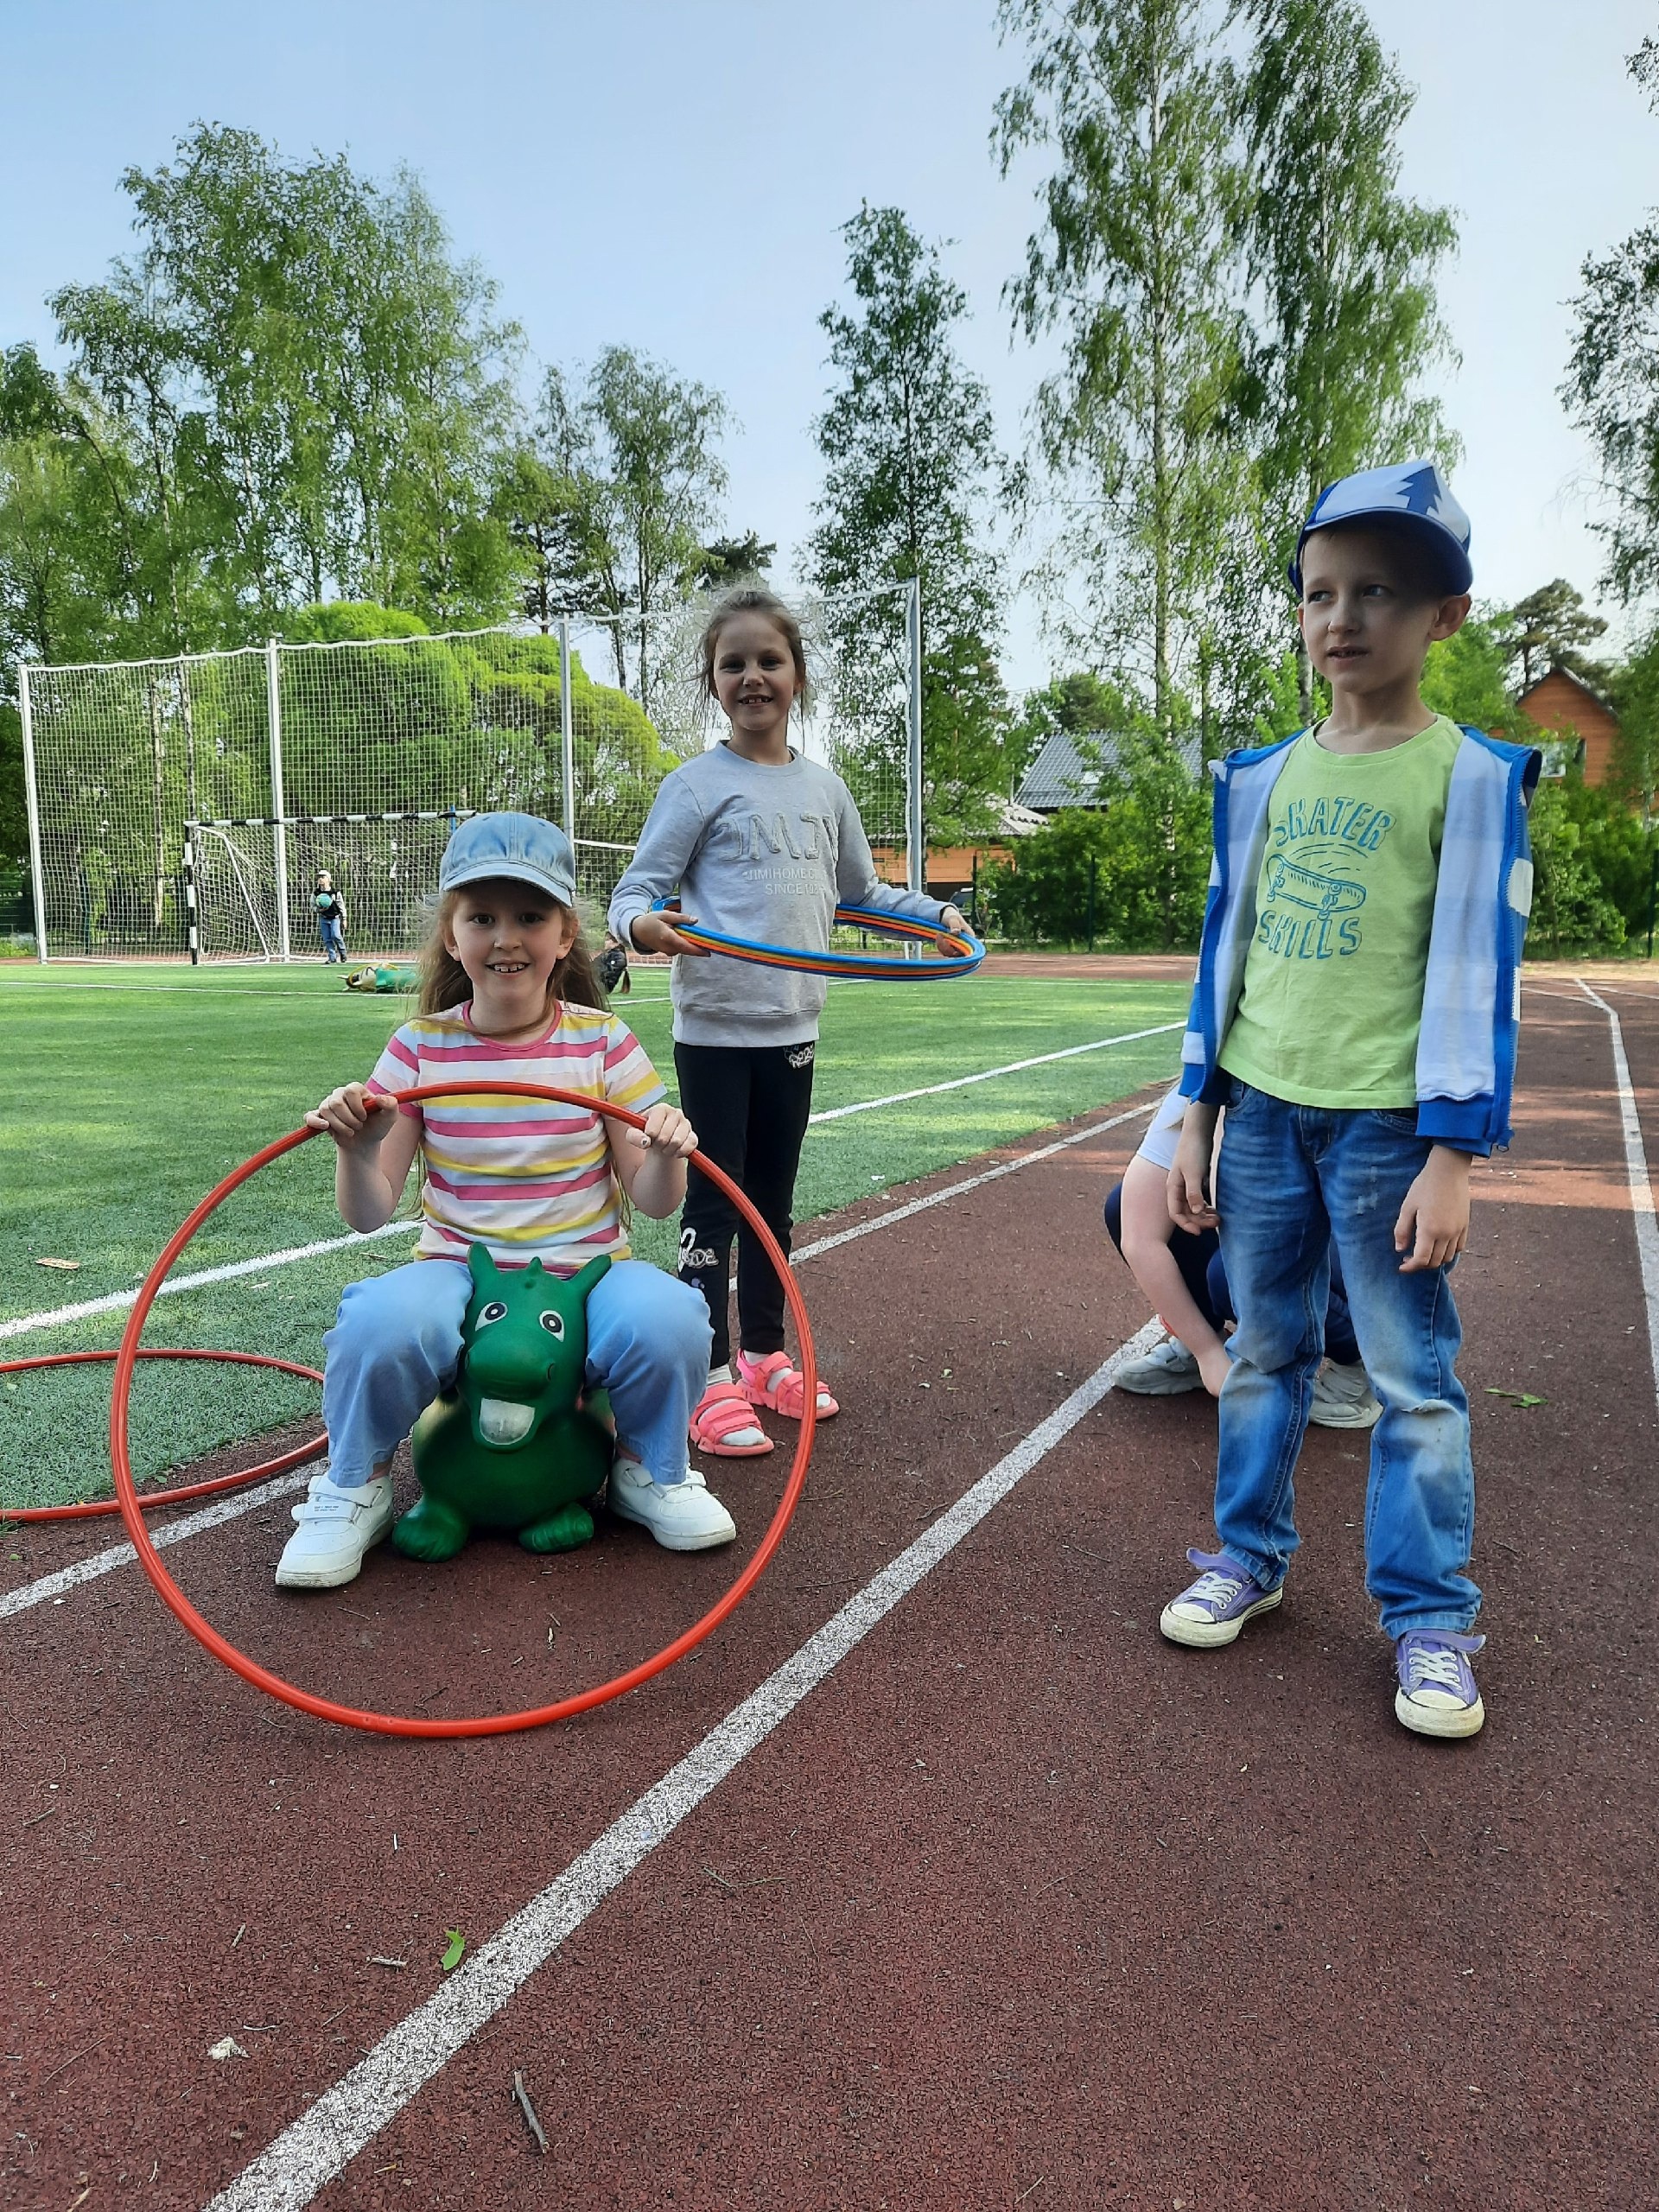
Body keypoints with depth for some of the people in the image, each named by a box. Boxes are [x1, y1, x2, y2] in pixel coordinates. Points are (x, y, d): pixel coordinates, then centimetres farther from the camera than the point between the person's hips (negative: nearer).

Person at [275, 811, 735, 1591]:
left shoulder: (602, 1041, -2)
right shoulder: (420, 1047, -1)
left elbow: (652, 1202, 0)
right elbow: (370, 1213, -2)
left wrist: (665, 1157, -23)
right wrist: (355, 1152, -23)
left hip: (586, 1271, 0)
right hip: (457, 1271, 0)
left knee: (667, 1319, -31)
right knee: (382, 1321, -33)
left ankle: (648, 1470, 4)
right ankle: (354, 1486, 0)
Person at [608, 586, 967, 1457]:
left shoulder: (824, 786, 10)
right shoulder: (697, 784, -6)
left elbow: (861, 891, 20)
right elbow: (637, 889, -9)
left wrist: (936, 913, 7)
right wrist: (642, 923, -31)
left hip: (793, 1028, 5)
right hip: (715, 1028, -5)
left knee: (772, 1202, 15)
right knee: (715, 1200, -1)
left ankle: (763, 1356, 29)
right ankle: (707, 1379, 8)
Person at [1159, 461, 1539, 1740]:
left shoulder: (1474, 777, -4)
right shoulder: (1265, 778, 8)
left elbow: (1478, 973, -7)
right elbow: (1226, 951, 11)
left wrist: (1452, 1157, -12)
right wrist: (1196, 1119, 8)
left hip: (1388, 1123, -4)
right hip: (1262, 1112, 4)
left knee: (1416, 1380, 4)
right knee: (1265, 1352, 15)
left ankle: (1431, 1620, 18)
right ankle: (1250, 1555, 30)